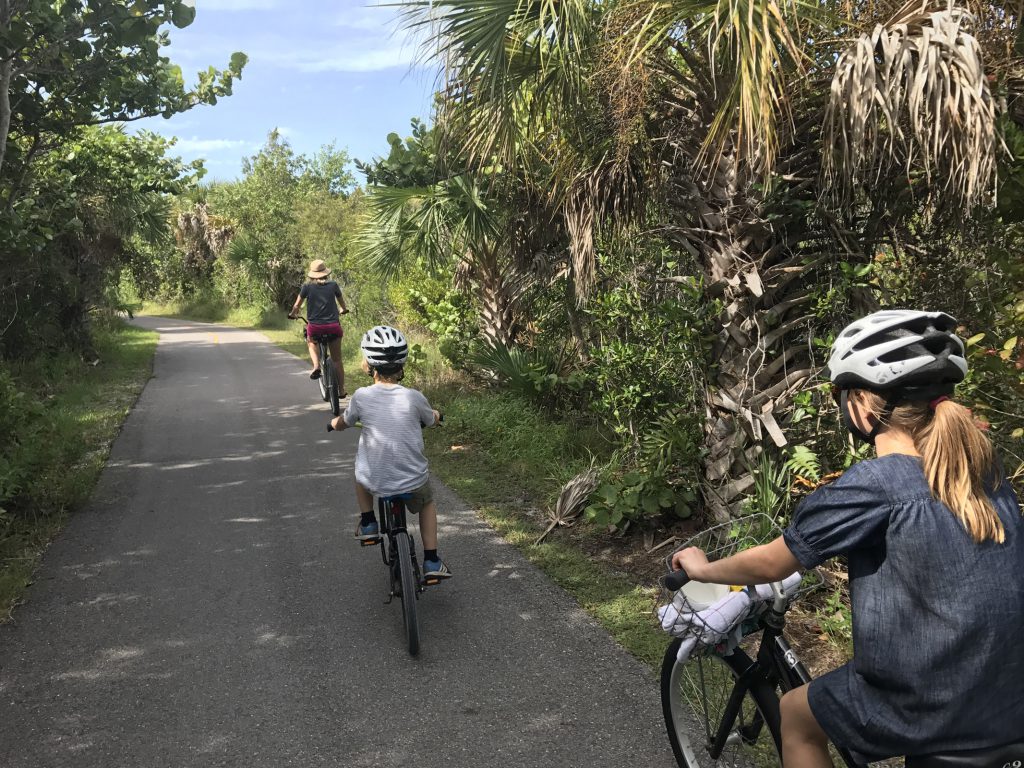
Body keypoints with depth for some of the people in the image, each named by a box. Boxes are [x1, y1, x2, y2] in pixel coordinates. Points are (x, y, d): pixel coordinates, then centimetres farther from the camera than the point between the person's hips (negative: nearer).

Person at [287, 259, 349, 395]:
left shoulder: (307, 287, -2)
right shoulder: (333, 285, 2)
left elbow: (297, 305, 5)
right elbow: (341, 301, 19)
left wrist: (292, 314, 26)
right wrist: (344, 310, 40)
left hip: (315, 327, 0)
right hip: (333, 326, 1)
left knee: (311, 342, 34)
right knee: (337, 360, 12)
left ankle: (316, 366, 8)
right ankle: (341, 390, 12)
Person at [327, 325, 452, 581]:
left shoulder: (361, 396, -10)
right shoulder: (414, 397, -10)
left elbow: (342, 423, 9)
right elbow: (433, 420, 11)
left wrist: (332, 423, 33)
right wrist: (436, 415, 35)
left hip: (375, 482, 0)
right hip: (414, 480, 0)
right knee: (427, 503, 32)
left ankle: (368, 524, 31)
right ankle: (431, 562, 24)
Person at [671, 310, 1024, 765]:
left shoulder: (873, 485, -18)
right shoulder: (983, 469, 1)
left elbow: (770, 565, -8)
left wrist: (702, 570, 10)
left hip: (937, 710, -6)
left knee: (796, 713, 20)